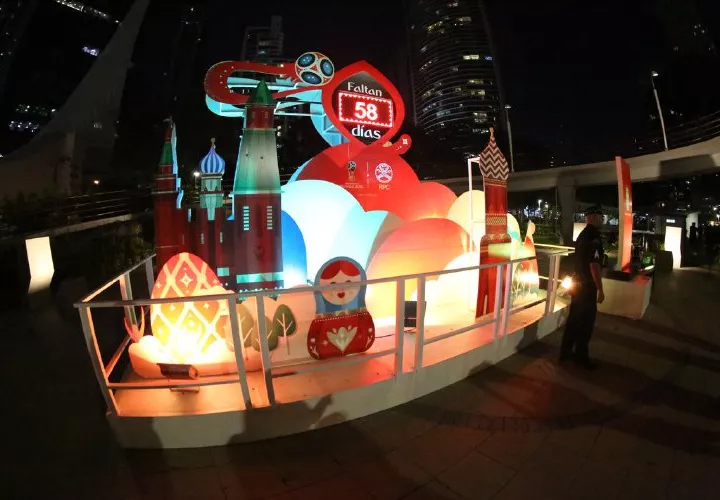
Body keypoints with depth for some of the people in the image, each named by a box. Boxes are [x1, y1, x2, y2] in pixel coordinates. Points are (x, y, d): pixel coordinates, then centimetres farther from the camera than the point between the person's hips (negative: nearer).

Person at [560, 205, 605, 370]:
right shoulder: (594, 237, -18)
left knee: (574, 318, 15)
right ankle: (581, 356, 14)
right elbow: (594, 265, -22)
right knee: (586, 322, 2)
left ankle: (566, 351, 23)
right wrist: (600, 289, -18)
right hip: (587, 286, -9)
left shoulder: (583, 235, 11)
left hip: (578, 283, 9)